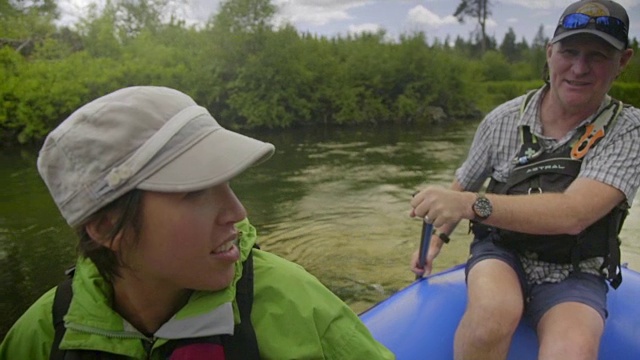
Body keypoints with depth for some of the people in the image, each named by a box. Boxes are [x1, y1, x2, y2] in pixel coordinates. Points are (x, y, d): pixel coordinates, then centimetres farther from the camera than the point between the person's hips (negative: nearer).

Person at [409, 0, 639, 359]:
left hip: (573, 275, 0)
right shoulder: (503, 119, -3)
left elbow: (572, 214, -26)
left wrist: (472, 205, -38)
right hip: (501, 254, 1)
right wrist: (437, 237, 2)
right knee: (494, 312, -34)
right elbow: (464, 186, 14)